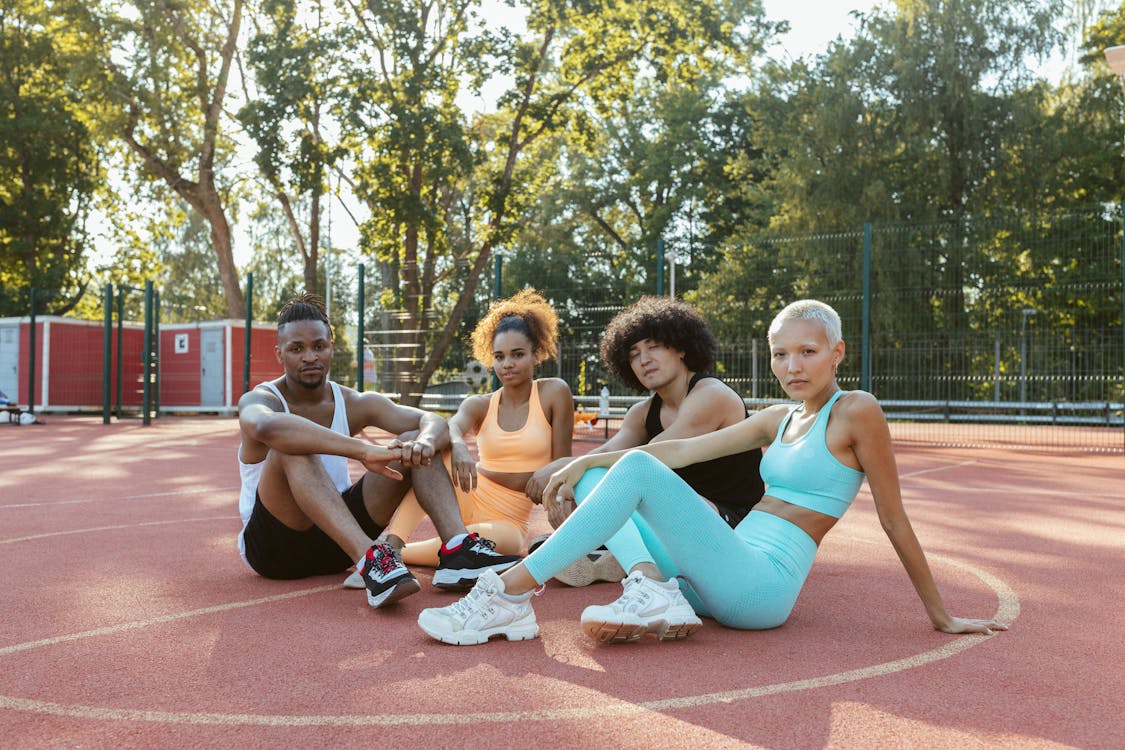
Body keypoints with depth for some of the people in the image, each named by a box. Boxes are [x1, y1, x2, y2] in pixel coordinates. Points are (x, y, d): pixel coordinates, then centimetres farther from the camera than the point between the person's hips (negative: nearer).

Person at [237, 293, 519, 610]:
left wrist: (425, 441, -34)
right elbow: (266, 427, -39)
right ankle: (369, 560, -48)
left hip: (336, 544, 5)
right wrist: (363, 451, -47)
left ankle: (459, 550, -30)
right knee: (292, 447, -32)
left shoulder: (354, 404, 4)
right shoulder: (258, 399, -11)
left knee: (412, 442, -10)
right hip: (273, 544, -5)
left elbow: (433, 422, -7)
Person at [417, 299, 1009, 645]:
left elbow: (894, 520, -2)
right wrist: (588, 460, 8)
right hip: (731, 581, 8)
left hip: (761, 582, -8)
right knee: (620, 473, 8)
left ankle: (511, 594, -22)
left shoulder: (856, 412, -3)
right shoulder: (779, 419, 17)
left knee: (636, 469, -20)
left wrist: (941, 617, 3)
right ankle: (656, 593, -17)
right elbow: (682, 450, 14)